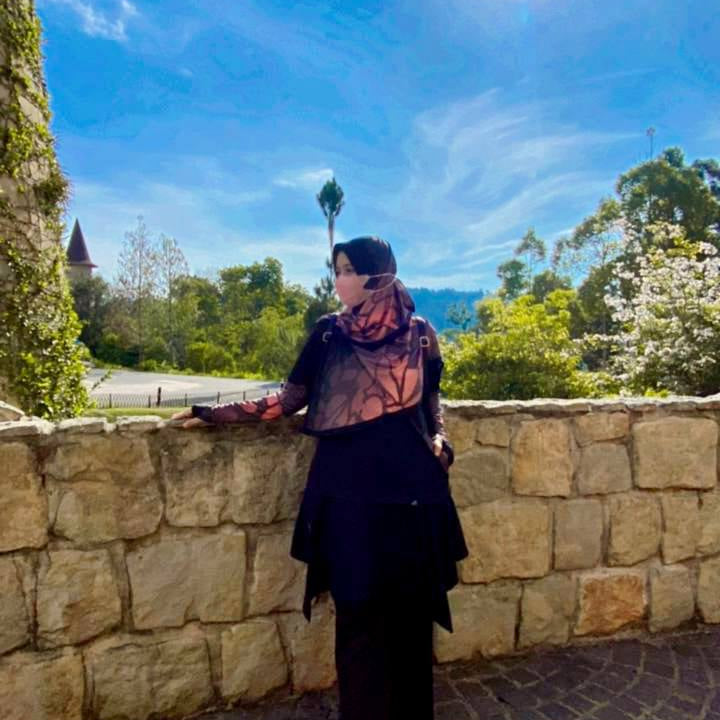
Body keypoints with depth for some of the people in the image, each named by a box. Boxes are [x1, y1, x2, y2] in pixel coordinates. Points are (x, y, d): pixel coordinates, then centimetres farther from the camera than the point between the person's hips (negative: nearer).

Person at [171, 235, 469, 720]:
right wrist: (215, 414, -2)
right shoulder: (329, 331, 4)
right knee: (358, 612, 4)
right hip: (348, 486, 0)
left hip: (409, 484, 1)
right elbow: (290, 398, 3)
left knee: (410, 608, 9)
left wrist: (441, 444, -4)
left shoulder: (419, 334, 4)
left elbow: (432, 403, 14)